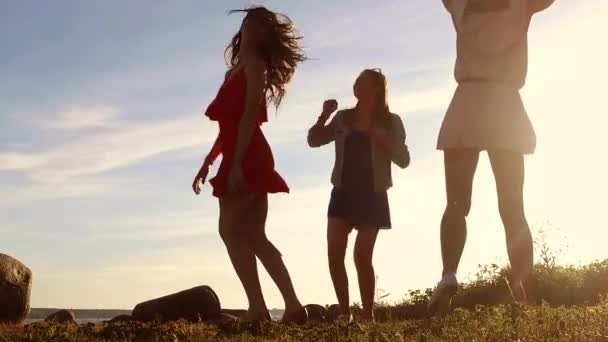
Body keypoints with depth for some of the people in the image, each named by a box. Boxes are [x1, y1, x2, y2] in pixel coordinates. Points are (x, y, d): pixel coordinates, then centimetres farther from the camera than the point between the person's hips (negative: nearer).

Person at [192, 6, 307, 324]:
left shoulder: (254, 63, -2)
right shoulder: (237, 70, 23)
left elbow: (250, 115, -14)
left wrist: (236, 164, -22)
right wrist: (207, 163, 22)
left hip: (246, 158, -9)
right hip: (245, 158, 9)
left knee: (231, 230, -9)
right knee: (253, 235, 7)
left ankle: (257, 308, -11)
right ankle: (292, 305, 6)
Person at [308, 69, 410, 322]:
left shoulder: (390, 121, 0)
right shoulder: (343, 118, 9)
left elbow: (403, 160, -3)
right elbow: (314, 140, 10)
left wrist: (380, 137, -17)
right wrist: (324, 115, -5)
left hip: (372, 195, -3)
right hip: (344, 192, 3)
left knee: (362, 256, -7)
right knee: (334, 253, -8)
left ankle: (368, 315, 4)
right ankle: (344, 311, 2)